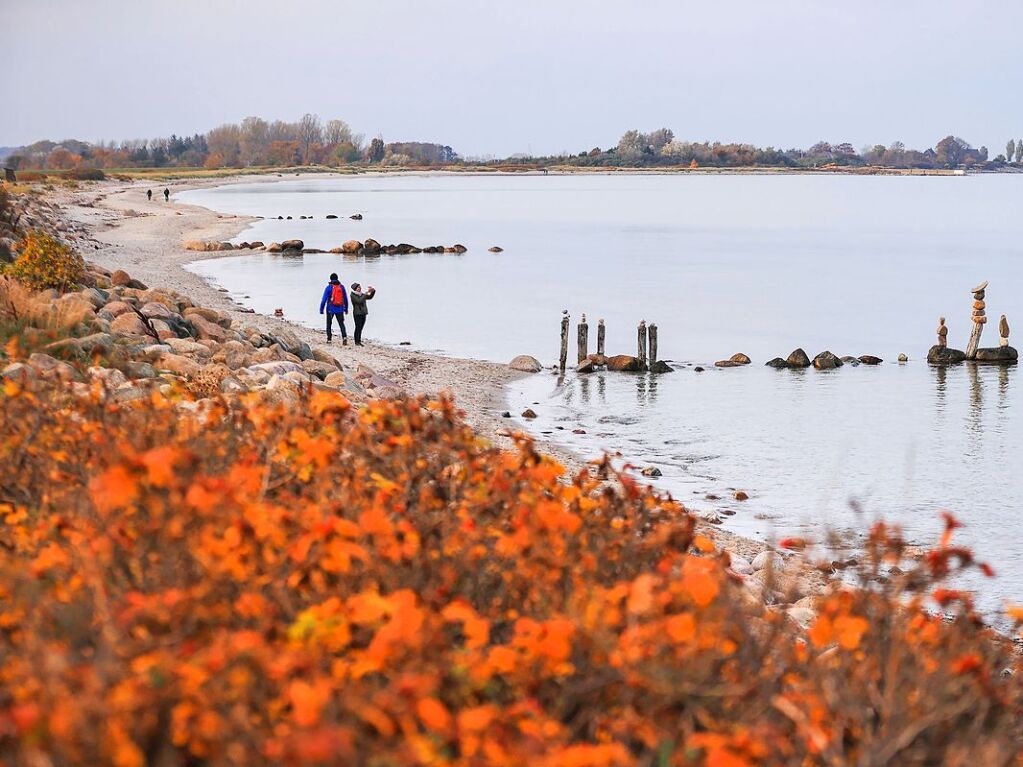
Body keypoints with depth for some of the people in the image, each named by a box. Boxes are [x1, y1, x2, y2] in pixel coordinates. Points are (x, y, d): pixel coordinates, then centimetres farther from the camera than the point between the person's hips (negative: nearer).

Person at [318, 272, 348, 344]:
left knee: (329, 324, 14)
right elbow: (345, 299, 10)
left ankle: (329, 339, 15)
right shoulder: (342, 287, 3)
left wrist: (321, 309, -3)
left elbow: (324, 299, -9)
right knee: (341, 324, 3)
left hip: (330, 309, -2)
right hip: (340, 310, 2)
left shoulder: (329, 287, -8)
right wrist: (346, 308, 21)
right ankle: (344, 337, -19)